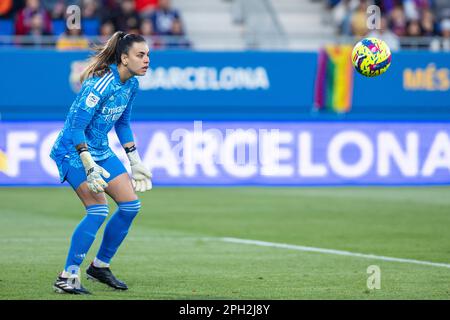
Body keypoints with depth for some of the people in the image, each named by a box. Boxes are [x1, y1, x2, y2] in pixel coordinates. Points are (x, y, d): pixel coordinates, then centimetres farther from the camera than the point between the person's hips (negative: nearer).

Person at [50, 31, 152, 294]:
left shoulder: (132, 84, 1)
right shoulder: (101, 83, -25)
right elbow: (75, 127, -26)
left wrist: (134, 160, 15)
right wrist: (90, 167, -30)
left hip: (101, 150, 9)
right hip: (73, 151, -9)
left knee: (130, 205, 4)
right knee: (98, 210, -20)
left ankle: (100, 266, 19)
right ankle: (67, 278, -16)